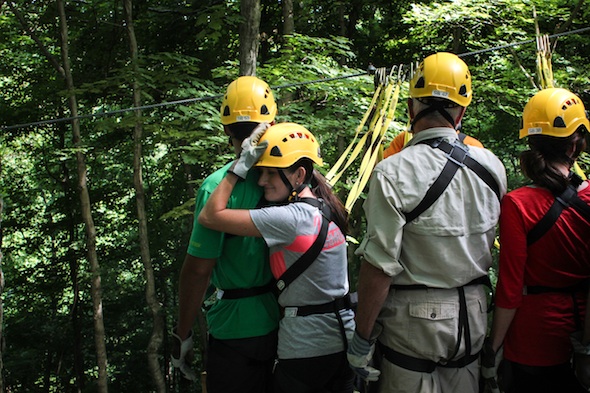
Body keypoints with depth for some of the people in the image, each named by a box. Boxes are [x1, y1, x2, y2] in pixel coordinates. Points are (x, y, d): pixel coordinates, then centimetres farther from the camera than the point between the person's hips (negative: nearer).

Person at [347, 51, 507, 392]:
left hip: (414, 322, -5)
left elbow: (379, 266, -18)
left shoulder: (393, 173, -18)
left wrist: (362, 338, -10)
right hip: (473, 317, 5)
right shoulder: (492, 166, -1)